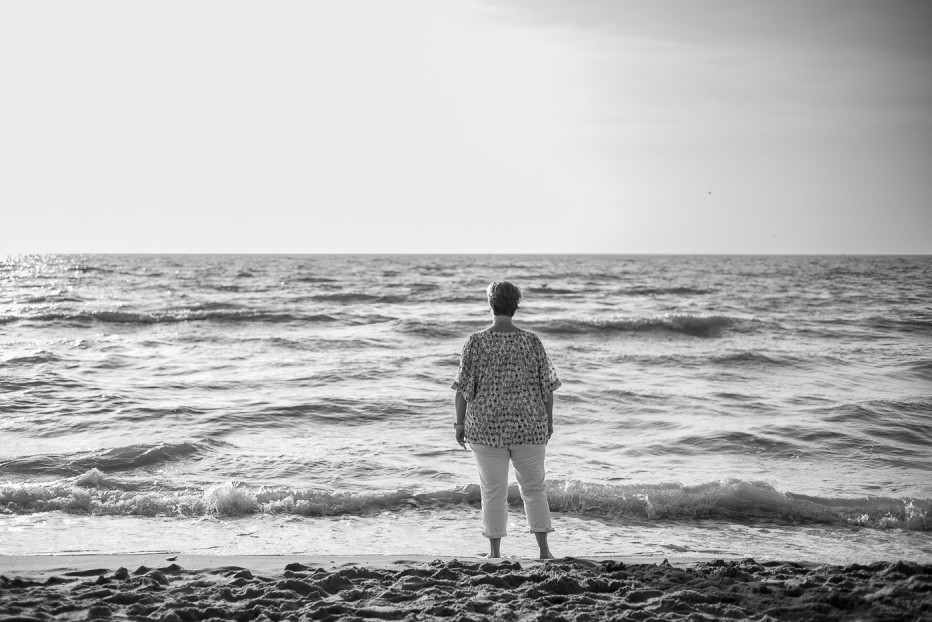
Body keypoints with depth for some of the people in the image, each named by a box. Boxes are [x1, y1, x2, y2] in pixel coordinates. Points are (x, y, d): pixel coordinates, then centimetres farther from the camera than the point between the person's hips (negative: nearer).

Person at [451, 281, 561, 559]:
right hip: (529, 427, 1)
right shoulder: (532, 341, -3)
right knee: (534, 488, 13)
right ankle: (544, 550, 9)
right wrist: (548, 421, 10)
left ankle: (495, 553, 9)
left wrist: (460, 423, 3)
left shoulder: (476, 342, -7)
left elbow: (464, 387, -6)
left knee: (493, 491, 7)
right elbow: (547, 386, 0)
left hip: (487, 427, -1)